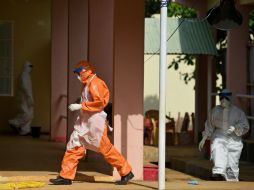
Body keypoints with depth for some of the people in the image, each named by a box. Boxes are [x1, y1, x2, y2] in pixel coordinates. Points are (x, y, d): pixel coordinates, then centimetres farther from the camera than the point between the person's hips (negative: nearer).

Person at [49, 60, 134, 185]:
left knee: (106, 149, -4)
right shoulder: (86, 84, 14)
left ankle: (126, 172, 7)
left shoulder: (94, 83, -15)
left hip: (95, 122, -9)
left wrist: (80, 106, -20)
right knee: (73, 147, 3)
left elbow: (99, 102, -22)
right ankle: (66, 176, 5)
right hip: (84, 123, 9)